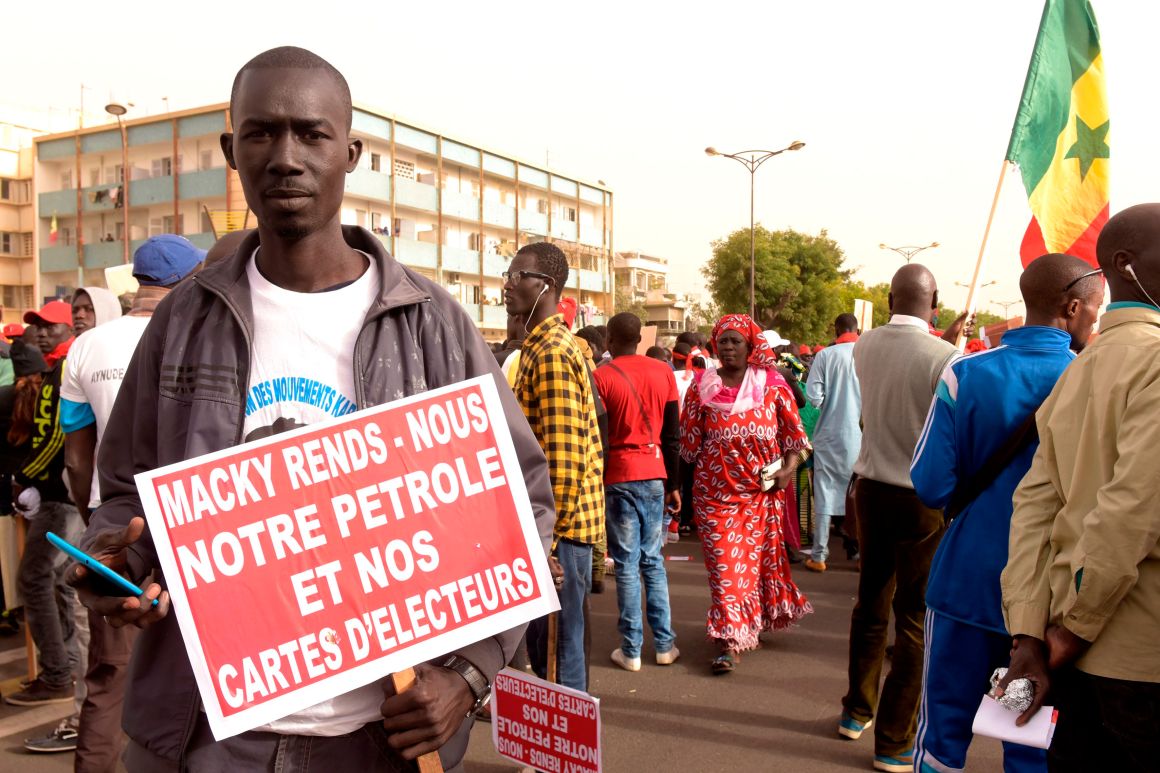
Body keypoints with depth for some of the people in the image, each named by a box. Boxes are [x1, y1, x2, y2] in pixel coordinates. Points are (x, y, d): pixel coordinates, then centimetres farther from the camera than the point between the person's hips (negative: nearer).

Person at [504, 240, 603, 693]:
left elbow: (563, 458, -23)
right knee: (541, 642, 19)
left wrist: (547, 537, -21)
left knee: (558, 648, 1)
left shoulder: (551, 352, -16)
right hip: (552, 522, 10)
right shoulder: (541, 345, 15)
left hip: (560, 526, -10)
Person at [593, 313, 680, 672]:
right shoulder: (663, 373, 5)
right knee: (653, 560, 12)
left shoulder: (601, 376, -6)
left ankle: (631, 650, 6)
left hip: (619, 477, -3)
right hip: (654, 475, 3)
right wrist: (673, 484, 13)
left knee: (627, 564, 1)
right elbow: (672, 435, 7)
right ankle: (665, 644, 16)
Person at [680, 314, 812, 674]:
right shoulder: (701, 387, 2)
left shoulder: (772, 384, 1)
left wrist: (788, 468, -8)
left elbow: (794, 432, 4)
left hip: (762, 490, 1)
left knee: (759, 557, 12)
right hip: (716, 491, -1)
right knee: (724, 563, -3)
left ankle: (749, 626, 34)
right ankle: (729, 640, 2)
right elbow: (689, 441, 5)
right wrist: (682, 483, 4)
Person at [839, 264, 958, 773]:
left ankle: (857, 711, 35)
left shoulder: (865, 346, 0)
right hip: (923, 498, -5)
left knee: (872, 602, 20)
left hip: (872, 488, 6)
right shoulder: (945, 358, -18)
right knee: (916, 618, 6)